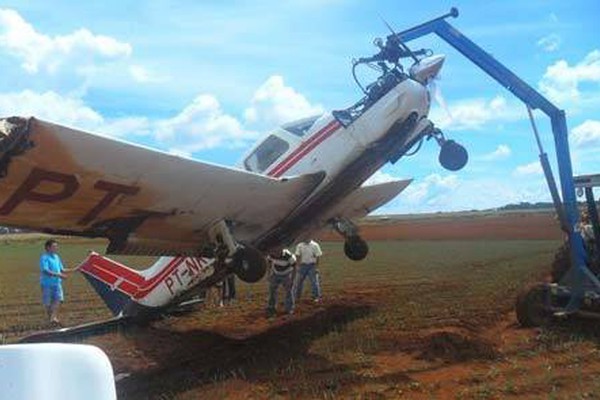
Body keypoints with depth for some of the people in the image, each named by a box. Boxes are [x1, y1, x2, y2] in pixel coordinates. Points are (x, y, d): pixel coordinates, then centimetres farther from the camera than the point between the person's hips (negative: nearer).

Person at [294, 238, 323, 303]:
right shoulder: (300, 245, 0)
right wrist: (299, 265, -6)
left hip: (312, 265, -3)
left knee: (314, 282, -3)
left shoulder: (315, 245, -8)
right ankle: (296, 297, 19)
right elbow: (298, 256, 1)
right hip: (302, 265, 3)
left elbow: (318, 256, -6)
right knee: (298, 281, 7)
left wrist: (316, 267, -10)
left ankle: (317, 297, 8)